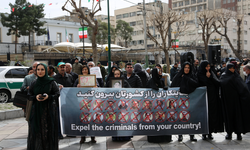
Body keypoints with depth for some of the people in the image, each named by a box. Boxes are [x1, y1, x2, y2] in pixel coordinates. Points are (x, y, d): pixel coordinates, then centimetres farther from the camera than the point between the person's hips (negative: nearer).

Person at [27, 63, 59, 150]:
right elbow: (29, 96, 9)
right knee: (36, 131, 0)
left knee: (48, 130, -2)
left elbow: (57, 94, 0)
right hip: (36, 110, 2)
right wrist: (36, 97, -12)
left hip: (49, 110, -2)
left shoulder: (51, 82, -1)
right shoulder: (34, 83, 7)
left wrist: (48, 97, -18)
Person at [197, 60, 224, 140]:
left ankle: (210, 132, 10)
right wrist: (207, 77, -7)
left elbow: (217, 83, 0)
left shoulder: (211, 73, 12)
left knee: (212, 114, 2)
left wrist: (210, 77, -9)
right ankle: (204, 133, 5)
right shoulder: (200, 75, 1)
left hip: (213, 98, 4)